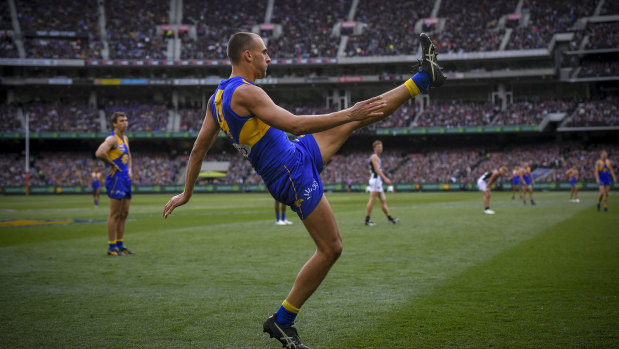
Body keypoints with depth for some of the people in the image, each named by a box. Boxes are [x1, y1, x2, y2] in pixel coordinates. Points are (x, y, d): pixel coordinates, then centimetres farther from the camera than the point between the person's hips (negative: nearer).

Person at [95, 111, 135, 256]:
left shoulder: (125, 139, 16)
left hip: (126, 179, 9)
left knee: (124, 214, 11)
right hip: (116, 179, -9)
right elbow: (99, 153, -29)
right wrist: (112, 164, -16)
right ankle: (112, 247, -2)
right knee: (115, 214, -6)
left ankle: (120, 245, 18)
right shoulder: (112, 139, -12)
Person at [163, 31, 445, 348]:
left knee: (359, 113, 12)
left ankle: (422, 78, 22)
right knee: (330, 249, -4)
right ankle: (281, 321, 5)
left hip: (298, 154, 10)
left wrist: (186, 194, 20)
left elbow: (199, 147, 13)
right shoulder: (245, 92, -20)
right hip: (293, 173, -10)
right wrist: (348, 114, -24)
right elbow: (294, 124, -27)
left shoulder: (218, 96, 9)